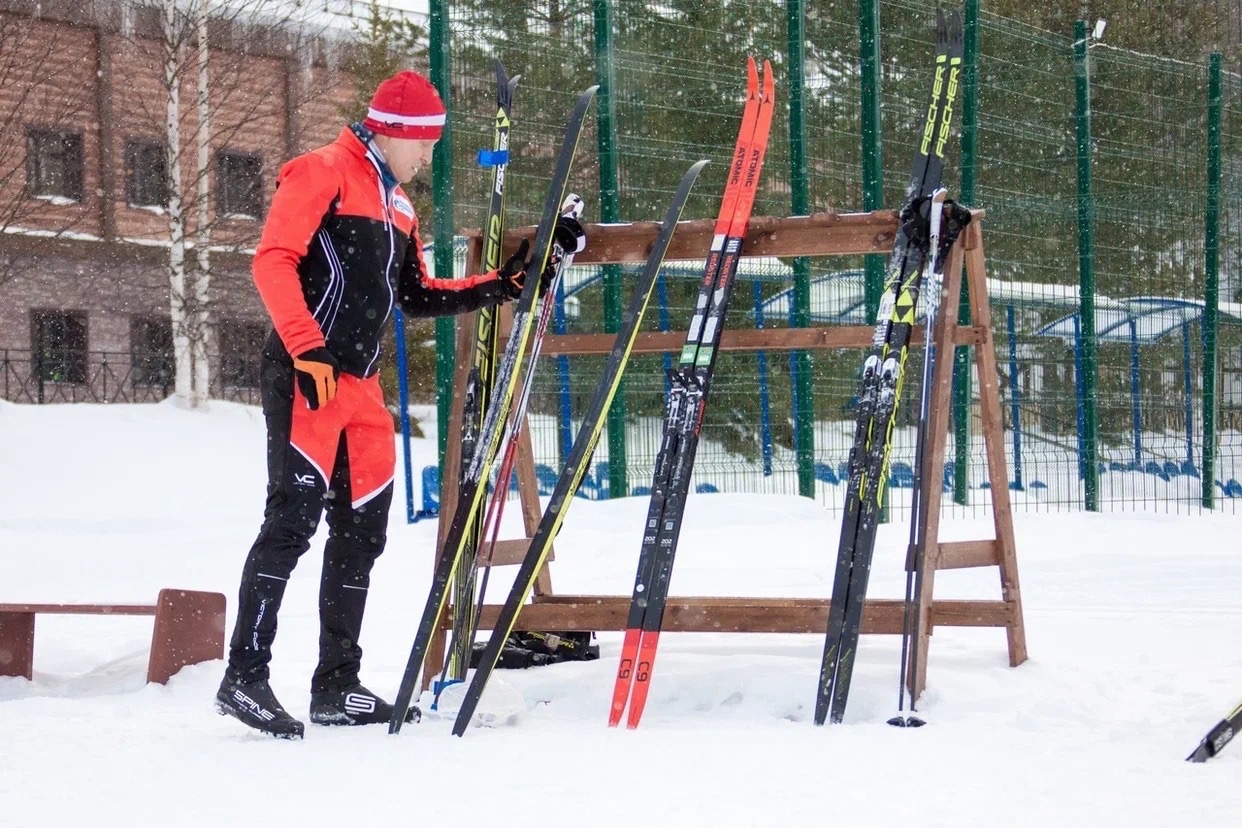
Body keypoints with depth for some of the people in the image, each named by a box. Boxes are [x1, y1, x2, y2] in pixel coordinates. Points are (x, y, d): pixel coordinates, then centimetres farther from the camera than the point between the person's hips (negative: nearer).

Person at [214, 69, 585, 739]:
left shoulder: (397, 209, 23)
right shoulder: (322, 174, -5)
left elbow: (418, 297, 26)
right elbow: (272, 261, -15)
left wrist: (505, 284, 19)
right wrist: (307, 346, -22)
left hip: (360, 385, 9)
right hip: (305, 378, -9)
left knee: (361, 532, 8)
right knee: (294, 517, -15)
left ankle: (336, 687, 14)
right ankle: (244, 677, -15)